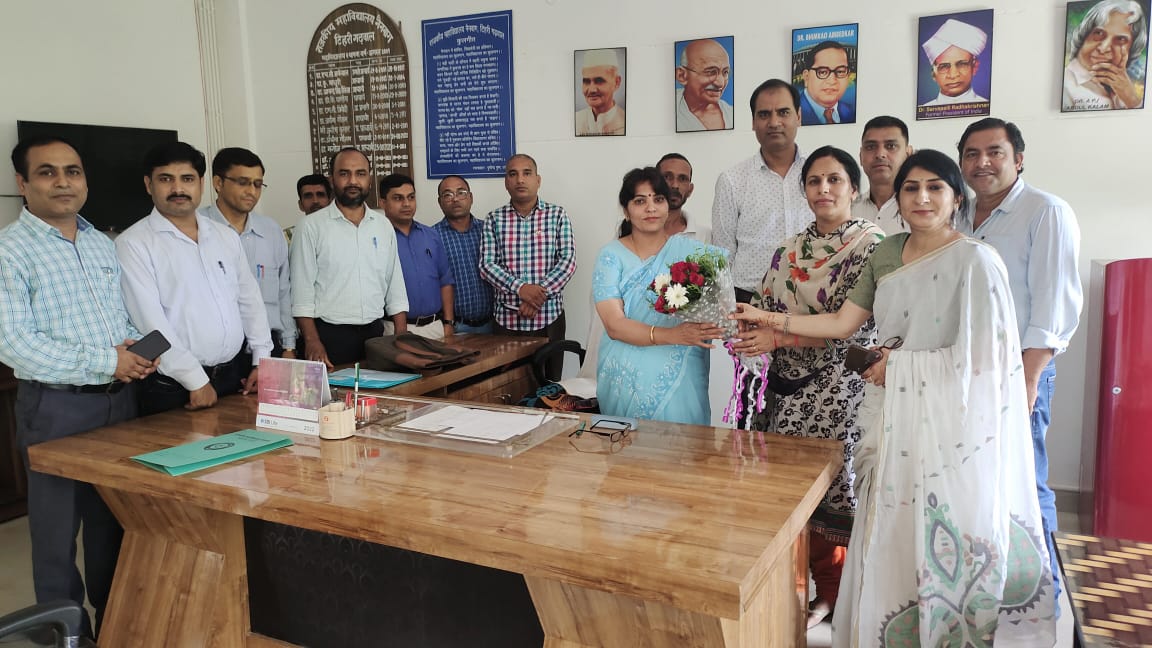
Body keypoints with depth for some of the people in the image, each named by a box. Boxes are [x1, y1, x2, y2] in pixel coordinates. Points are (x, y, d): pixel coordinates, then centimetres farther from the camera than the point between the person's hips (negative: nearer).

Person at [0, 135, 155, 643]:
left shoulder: (103, 245, 11)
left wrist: (138, 349, -4)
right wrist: (104, 363, -19)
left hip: (120, 399, 6)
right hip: (57, 407, -6)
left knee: (114, 517, 17)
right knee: (58, 528, 6)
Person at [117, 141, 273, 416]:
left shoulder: (226, 236, 12)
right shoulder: (133, 244, -6)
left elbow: (250, 300, 14)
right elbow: (150, 321, -14)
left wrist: (262, 362, 5)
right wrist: (196, 381, -16)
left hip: (236, 374, 5)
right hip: (173, 387, -5)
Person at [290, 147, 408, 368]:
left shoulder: (383, 225, 10)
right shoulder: (311, 226, -3)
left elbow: (396, 286, 11)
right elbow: (302, 289, -6)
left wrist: (402, 338, 3)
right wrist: (312, 341, -14)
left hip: (375, 333, 4)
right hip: (330, 335, -4)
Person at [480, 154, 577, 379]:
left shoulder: (557, 215, 4)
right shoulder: (494, 219, 6)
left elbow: (568, 261, -4)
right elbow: (486, 265, -2)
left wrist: (541, 293, -16)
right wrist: (520, 288, -18)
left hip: (549, 316, 0)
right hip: (506, 318, 1)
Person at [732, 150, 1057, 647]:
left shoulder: (976, 260, -11)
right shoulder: (886, 255, 9)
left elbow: (984, 356, -14)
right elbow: (843, 323, 10)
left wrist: (902, 363, -9)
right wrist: (770, 320, 4)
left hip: (951, 421, -5)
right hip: (894, 416, 6)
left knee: (943, 542, 3)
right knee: (891, 534, 13)